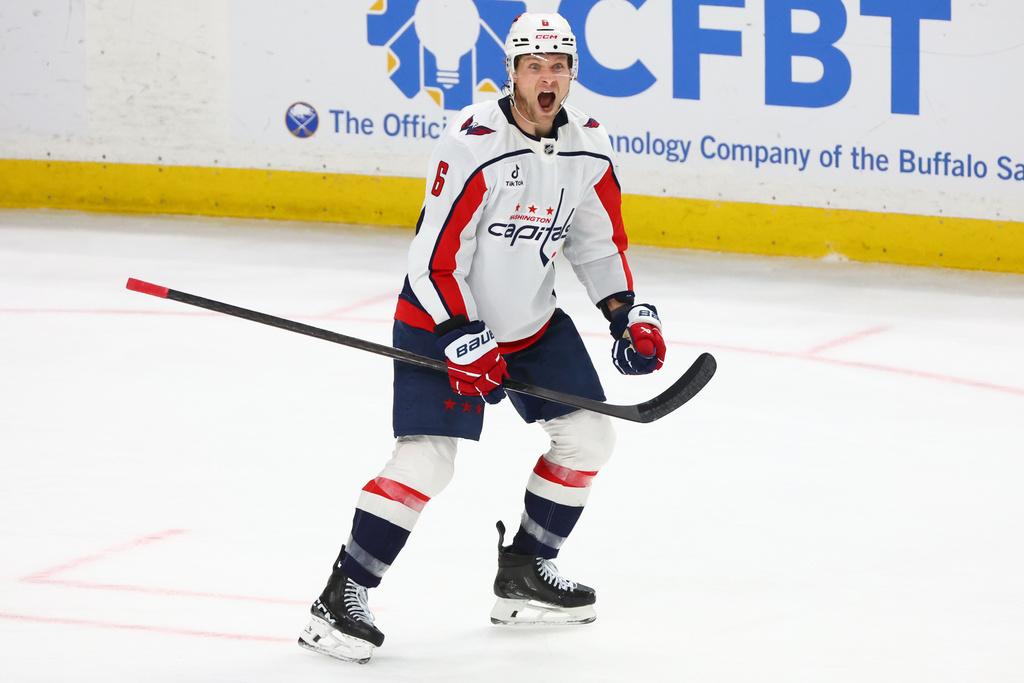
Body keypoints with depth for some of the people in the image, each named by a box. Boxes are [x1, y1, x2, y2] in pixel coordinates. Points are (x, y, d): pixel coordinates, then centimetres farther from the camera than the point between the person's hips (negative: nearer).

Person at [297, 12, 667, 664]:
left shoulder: (589, 146, -4)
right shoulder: (473, 144, -25)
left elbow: (599, 238, 11)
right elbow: (436, 255, -23)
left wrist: (628, 313, 1)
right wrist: (463, 341, -26)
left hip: (532, 317, 7)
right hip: (443, 316, -7)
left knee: (589, 435, 6)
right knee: (426, 458, -17)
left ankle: (525, 572, 21)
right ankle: (343, 596, -11)